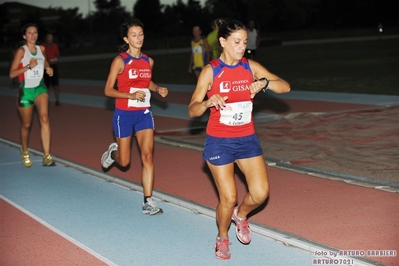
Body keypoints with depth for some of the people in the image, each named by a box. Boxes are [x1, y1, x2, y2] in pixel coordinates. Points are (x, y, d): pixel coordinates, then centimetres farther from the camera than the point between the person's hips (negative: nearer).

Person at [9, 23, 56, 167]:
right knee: (26, 124, 11)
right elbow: (12, 74, -15)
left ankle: (47, 156, -24)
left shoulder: (41, 49, 3)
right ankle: (25, 152, 37)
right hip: (25, 91, -2)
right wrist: (29, 66, -25)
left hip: (40, 89, 3)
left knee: (44, 118, -20)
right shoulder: (21, 51, -10)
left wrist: (48, 68, 4)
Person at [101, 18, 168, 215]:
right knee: (124, 162, 7)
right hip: (124, 114, -3)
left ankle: (148, 202, -7)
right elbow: (108, 90, -10)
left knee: (147, 156, -10)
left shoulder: (148, 61, 4)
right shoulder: (120, 61, -11)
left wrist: (158, 89, 2)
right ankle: (113, 152, 45)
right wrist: (131, 95, -24)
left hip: (144, 113, 3)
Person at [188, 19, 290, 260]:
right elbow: (192, 110, -11)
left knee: (261, 193, -6)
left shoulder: (251, 67, -1)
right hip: (219, 142, -3)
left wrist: (264, 82, -23)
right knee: (229, 198, -2)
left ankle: (241, 215, 28)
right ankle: (222, 237, 27)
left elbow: (285, 87, -3)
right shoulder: (211, 71, -10)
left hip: (247, 139, 3)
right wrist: (208, 102, -33)